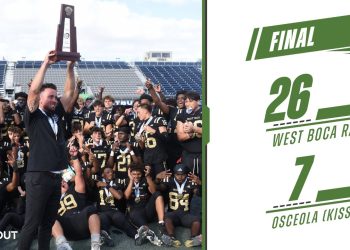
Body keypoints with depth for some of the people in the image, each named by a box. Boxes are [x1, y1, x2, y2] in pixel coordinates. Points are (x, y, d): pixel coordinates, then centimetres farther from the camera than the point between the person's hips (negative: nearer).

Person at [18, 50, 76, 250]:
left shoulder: (56, 115, 12)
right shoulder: (33, 116, -3)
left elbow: (70, 92, 10)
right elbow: (33, 91, -17)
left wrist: (70, 67, 1)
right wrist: (46, 64, -17)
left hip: (56, 177, 6)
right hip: (38, 177, -6)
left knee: (49, 223, 12)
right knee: (32, 224, -4)